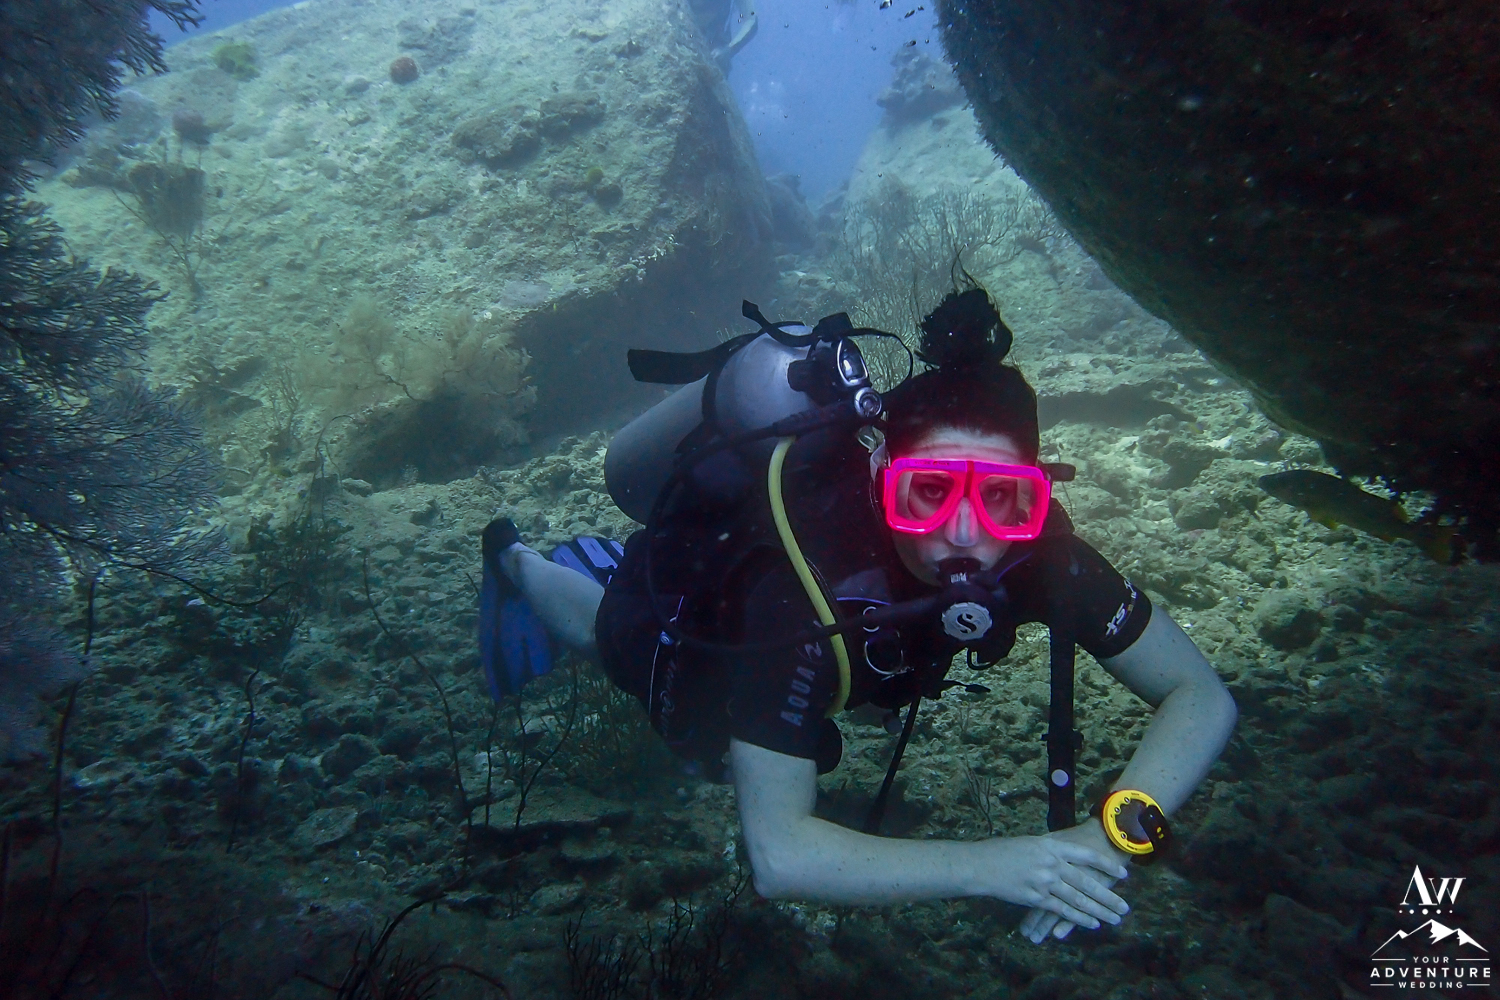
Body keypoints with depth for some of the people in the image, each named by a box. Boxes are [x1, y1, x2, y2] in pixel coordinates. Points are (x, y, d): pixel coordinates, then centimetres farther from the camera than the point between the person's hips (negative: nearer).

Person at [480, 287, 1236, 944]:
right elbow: (777, 857, -48)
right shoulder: (798, 580, -50)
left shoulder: (1037, 543, -38)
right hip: (688, 571, -3)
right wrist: (994, 863, -55)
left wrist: (1114, 831, -47)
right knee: (605, 627, 31)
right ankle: (512, 555, 61)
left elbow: (1202, 695, -30)